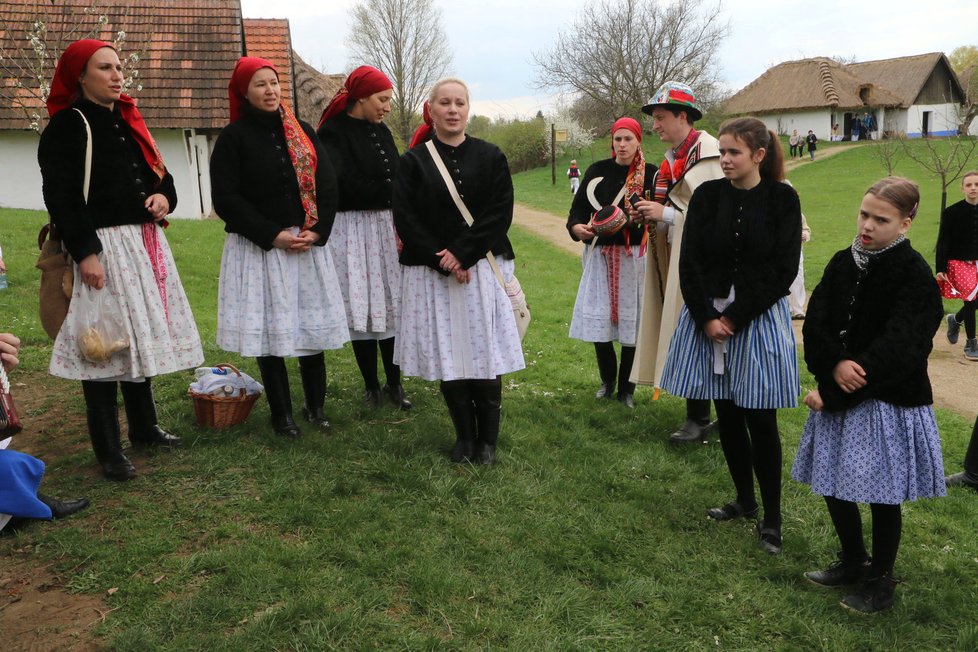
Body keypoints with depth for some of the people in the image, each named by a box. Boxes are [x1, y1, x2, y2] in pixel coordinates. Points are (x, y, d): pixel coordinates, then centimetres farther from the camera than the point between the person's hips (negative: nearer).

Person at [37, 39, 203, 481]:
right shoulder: (67, 126, -7)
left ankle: (144, 427, 29)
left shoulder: (127, 120, 16)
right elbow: (61, 195, -14)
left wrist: (163, 197, -1)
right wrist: (85, 252, -21)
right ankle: (108, 450, 6)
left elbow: (158, 173, 22)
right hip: (101, 246, -7)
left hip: (143, 241, 8)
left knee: (141, 333, 14)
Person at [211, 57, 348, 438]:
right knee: (268, 329, 0)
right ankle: (281, 414, 13)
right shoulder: (233, 137, -2)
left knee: (313, 326, 6)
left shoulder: (303, 132, 10)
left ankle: (316, 407, 21)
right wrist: (272, 235, -14)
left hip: (308, 246, 4)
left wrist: (317, 232, -8)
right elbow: (226, 198, -8)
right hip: (259, 247, -3)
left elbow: (327, 185, 6)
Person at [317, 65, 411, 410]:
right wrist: (388, 192, -11)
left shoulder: (381, 131, 14)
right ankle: (371, 386, 14)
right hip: (353, 229, -5)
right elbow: (344, 184, -19)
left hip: (387, 227, 6)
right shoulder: (334, 132, -7)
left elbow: (394, 179, 11)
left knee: (391, 306, 5)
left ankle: (394, 383, 16)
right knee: (363, 308, 1)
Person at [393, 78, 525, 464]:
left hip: (482, 269, 0)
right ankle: (464, 436, 22)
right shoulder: (413, 161, 4)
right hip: (432, 273, 1)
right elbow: (405, 220, -3)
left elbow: (500, 215, -4)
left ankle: (487, 439, 15)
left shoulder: (490, 157, 5)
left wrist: (461, 255, -13)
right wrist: (442, 261, -12)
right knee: (448, 357, 5)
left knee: (485, 354, 1)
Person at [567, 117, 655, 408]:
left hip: (635, 257, -2)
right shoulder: (597, 171, 5)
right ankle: (607, 380, 24)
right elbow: (579, 208, 4)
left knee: (632, 320, 1)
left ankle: (626, 386, 17)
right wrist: (577, 227, -16)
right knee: (598, 319, 2)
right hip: (600, 255, 2)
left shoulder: (651, 174, 0)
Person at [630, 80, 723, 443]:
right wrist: (652, 216, 4)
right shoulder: (673, 158, 16)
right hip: (673, 258, 9)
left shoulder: (709, 154, -12)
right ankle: (698, 415, 20)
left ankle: (698, 419, 5)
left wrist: (667, 214, -17)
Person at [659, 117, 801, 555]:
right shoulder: (707, 195, 2)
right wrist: (707, 317, -11)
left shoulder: (782, 199, -3)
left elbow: (783, 270, -8)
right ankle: (744, 499, 28)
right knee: (727, 414, 10)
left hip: (759, 318, -3)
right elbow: (690, 262, -1)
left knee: (760, 420, -2)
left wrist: (735, 317, -12)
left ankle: (771, 518, 12)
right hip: (708, 314, 3)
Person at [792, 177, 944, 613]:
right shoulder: (842, 263, 3)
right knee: (832, 484, 14)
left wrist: (830, 393, -19)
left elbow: (895, 350, -20)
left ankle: (880, 580, 28)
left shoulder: (915, 275, -14)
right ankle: (853, 561, 37)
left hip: (888, 401, -5)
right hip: (839, 396, 6)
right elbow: (815, 322, -1)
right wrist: (835, 365, -21)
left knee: (882, 496, 7)